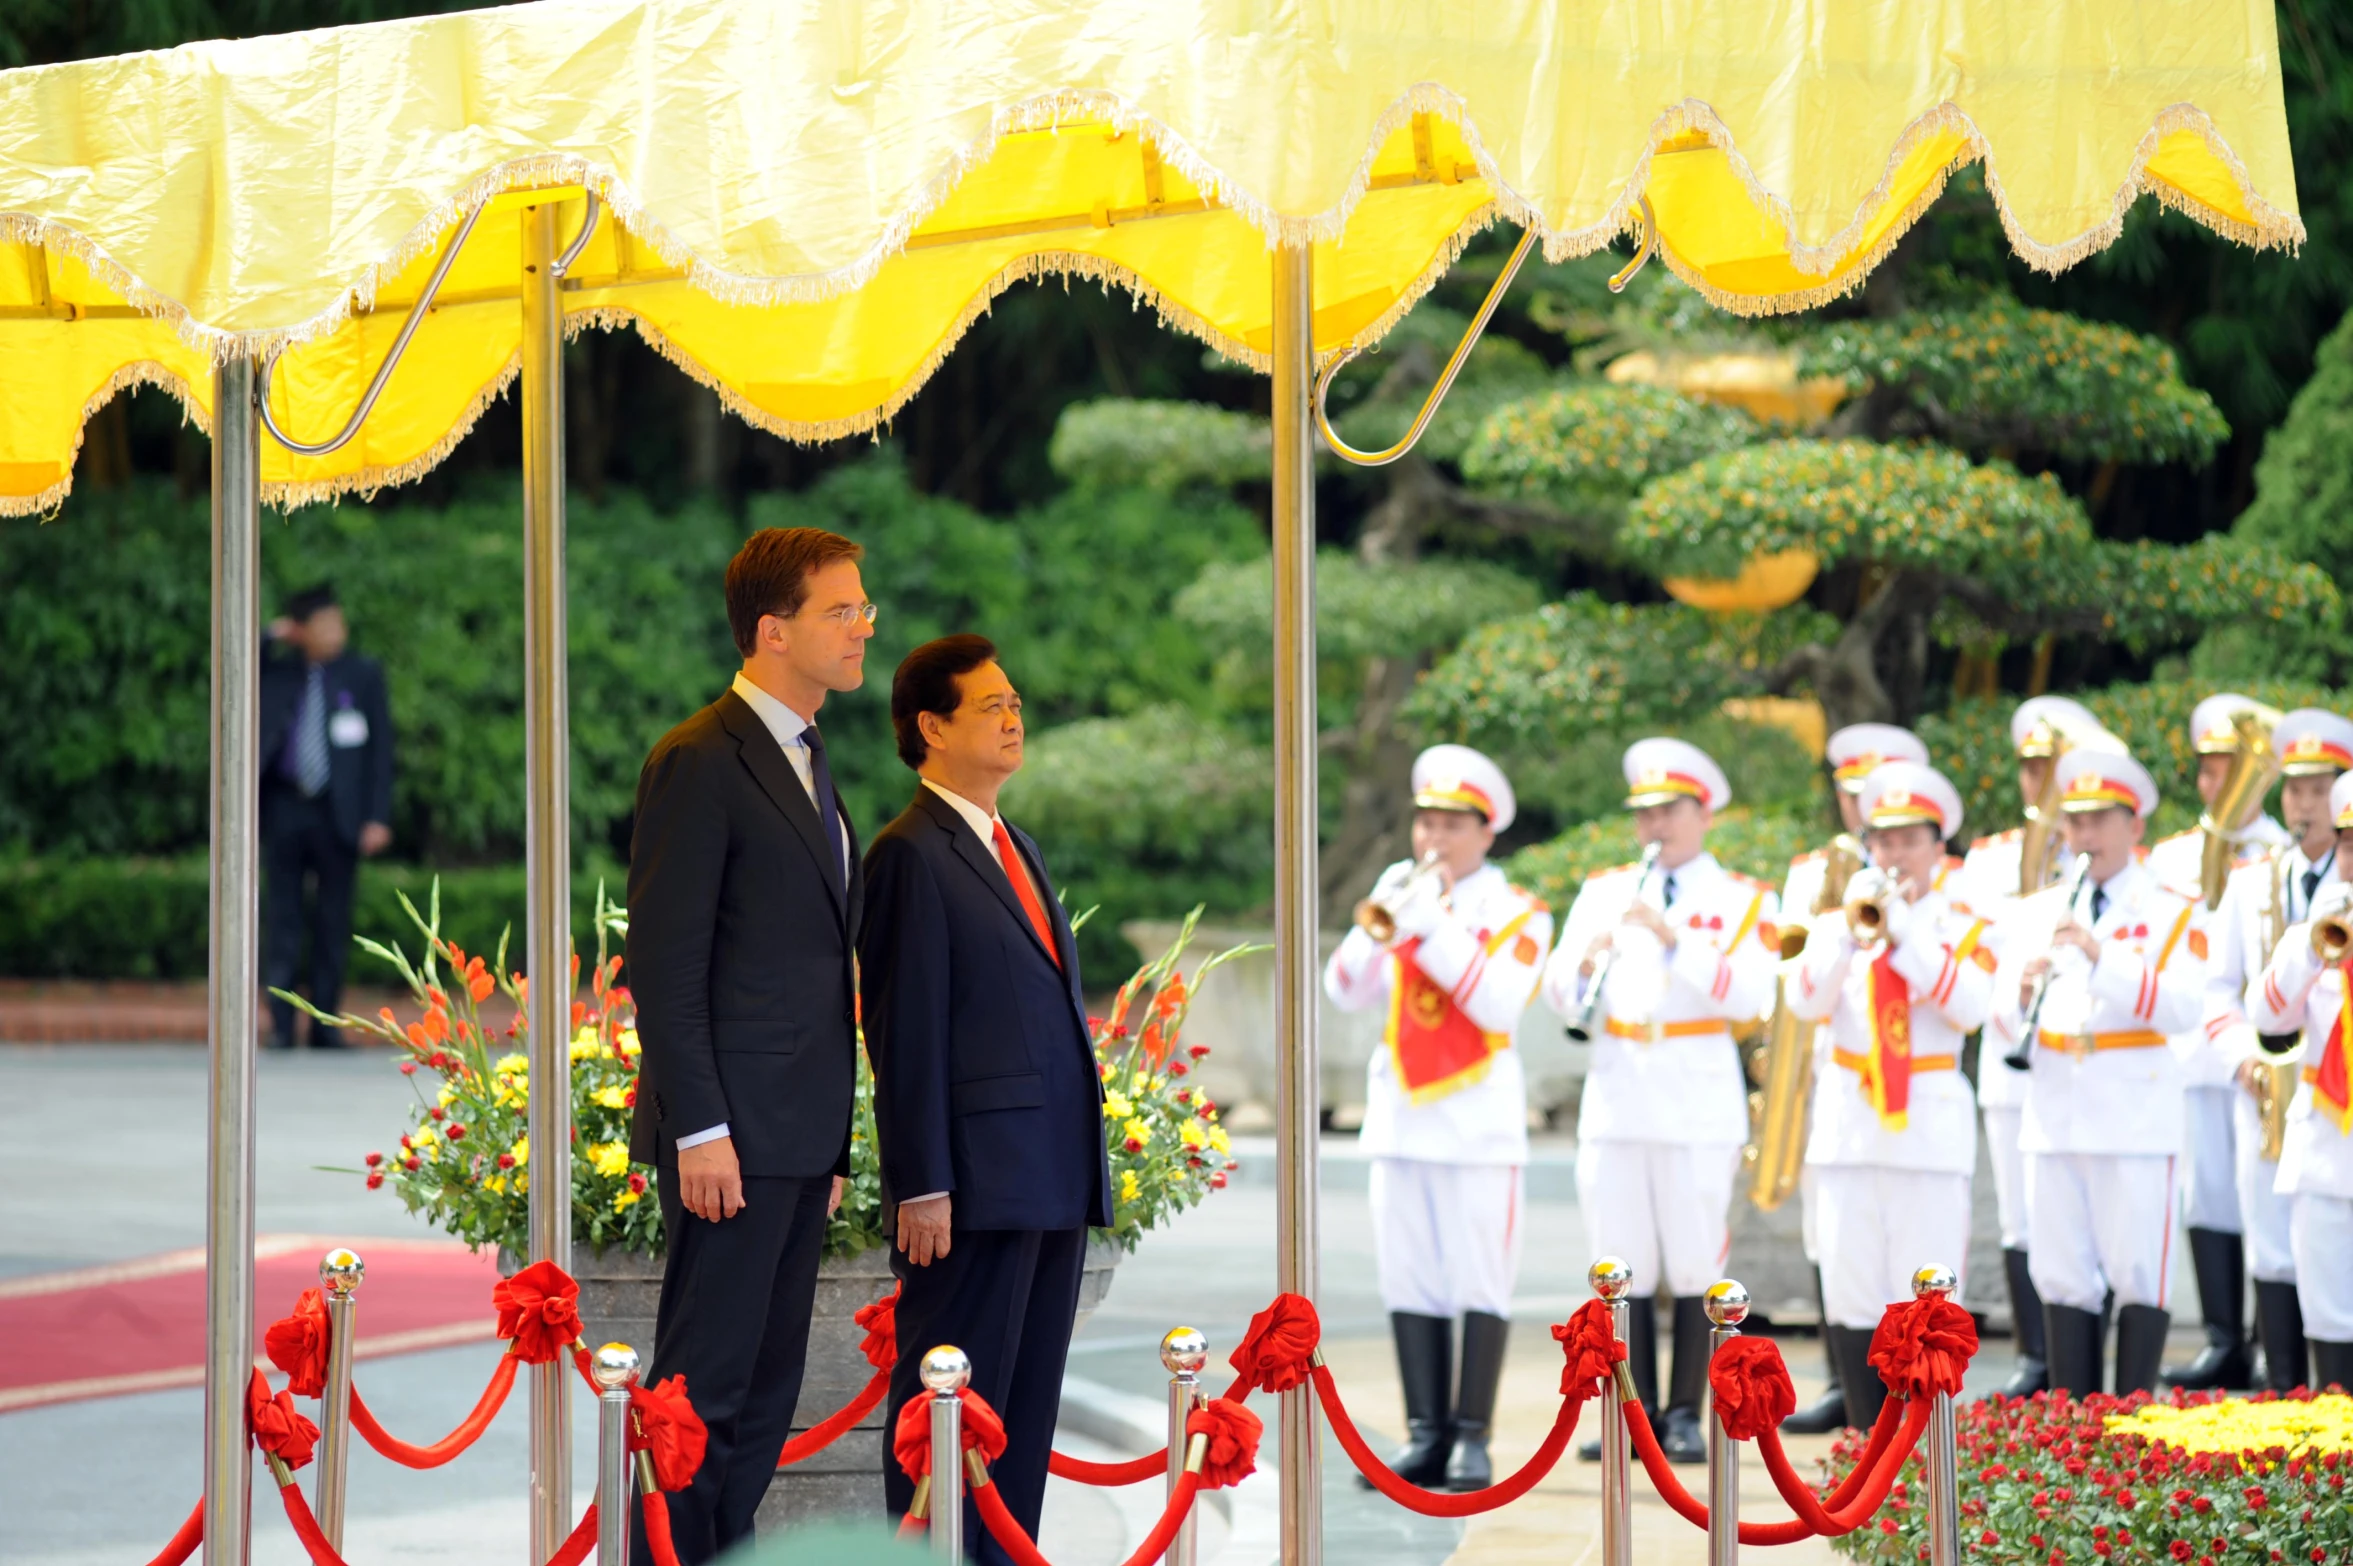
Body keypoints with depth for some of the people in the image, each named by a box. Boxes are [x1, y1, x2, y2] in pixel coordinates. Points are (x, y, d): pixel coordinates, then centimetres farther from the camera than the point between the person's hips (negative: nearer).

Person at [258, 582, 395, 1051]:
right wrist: (269, 638, -1)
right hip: (285, 809, 1)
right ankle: (281, 1026, 2)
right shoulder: (277, 673, 9)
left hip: (338, 815, -1)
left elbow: (381, 747, 4)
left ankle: (325, 1025, 9)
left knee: (333, 925, 3)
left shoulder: (363, 674, 5)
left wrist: (378, 817, -4)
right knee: (282, 923, 1)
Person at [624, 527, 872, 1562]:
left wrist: (833, 1143, 18)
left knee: (769, 1392, 10)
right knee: (704, 1383, -7)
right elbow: (664, 964, -14)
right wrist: (700, 1130, -18)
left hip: (801, 1137, 9)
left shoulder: (808, 766, 18)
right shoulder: (698, 765, -10)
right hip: (733, 1135, -9)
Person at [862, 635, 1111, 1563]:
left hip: (1051, 1181, 9)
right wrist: (923, 1187, -16)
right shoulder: (913, 856, -9)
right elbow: (905, 1033, -12)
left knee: (1027, 1409, 10)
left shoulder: (1016, 850, 19)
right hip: (976, 1184, -9)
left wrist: (1084, 1169, 16)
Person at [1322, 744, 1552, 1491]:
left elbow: (1499, 1004, -15)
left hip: (1478, 1118, -4)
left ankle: (1472, 1437, -2)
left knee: (1479, 1282, -4)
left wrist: (1434, 924, -18)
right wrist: (1380, 926, -12)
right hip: (1400, 1113, 4)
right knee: (1410, 1282, 3)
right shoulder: (1398, 892, 13)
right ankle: (1425, 1436, 6)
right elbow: (1345, 991, 4)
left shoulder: (1516, 912, 1)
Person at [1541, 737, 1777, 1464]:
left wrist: (1672, 936, -19)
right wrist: (1586, 961, -14)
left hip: (1699, 1103, -3)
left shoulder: (1743, 900, 5)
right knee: (1622, 1268, 2)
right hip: (1615, 1100, 3)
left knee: (1695, 1267, -3)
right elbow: (1561, 997, 8)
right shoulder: (1602, 890, 14)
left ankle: (1686, 1415, 4)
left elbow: (1745, 995, -11)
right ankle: (1635, 1412, 8)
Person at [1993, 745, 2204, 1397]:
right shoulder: (2037, 910, 13)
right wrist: (2024, 987, -16)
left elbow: (2181, 1006, -14)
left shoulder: (2168, 913, 1)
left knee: (2137, 1276, -3)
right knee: (2063, 1279, 5)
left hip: (2136, 1116, -4)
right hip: (2054, 1115, 4)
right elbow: (2006, 1016, 7)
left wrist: (2101, 956, -23)